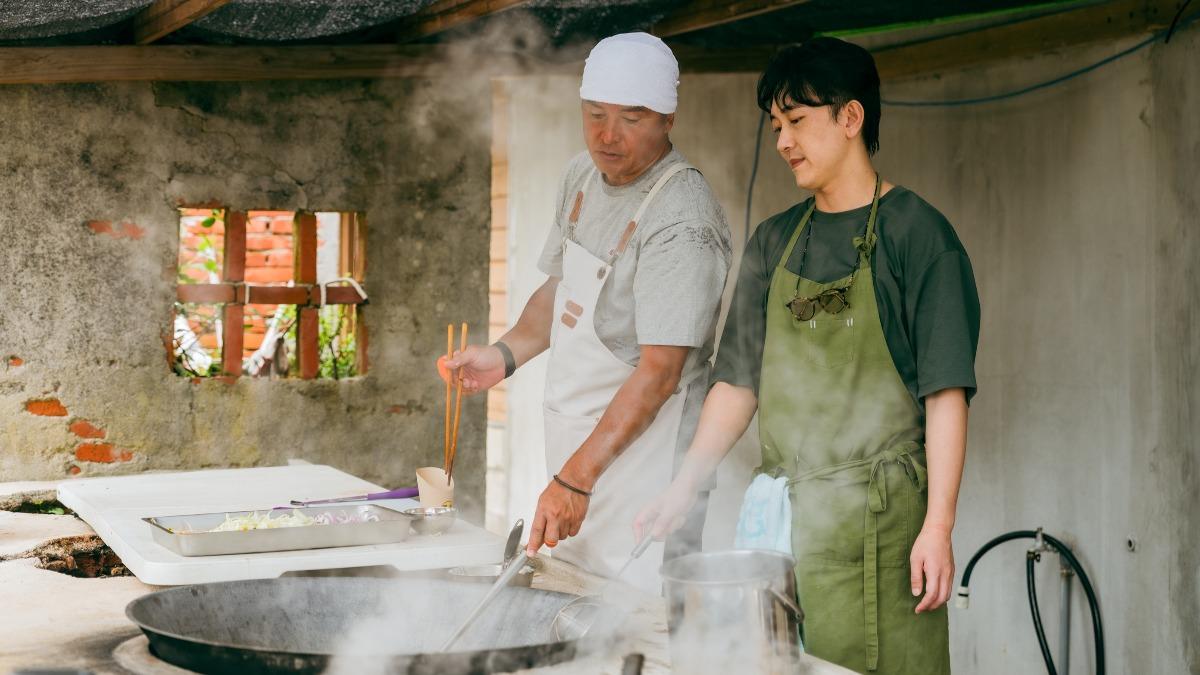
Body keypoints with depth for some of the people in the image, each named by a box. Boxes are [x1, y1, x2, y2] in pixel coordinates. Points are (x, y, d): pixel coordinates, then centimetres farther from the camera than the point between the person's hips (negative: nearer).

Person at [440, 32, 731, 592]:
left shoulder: (682, 221, -21)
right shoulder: (582, 176, 7)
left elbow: (659, 372, -25)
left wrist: (576, 480, -27)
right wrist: (507, 353, 4)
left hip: (642, 456, -8)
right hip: (573, 455, 8)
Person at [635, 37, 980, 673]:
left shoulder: (915, 232, -3)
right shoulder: (774, 241, 15)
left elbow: (946, 391, -8)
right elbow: (738, 381, 16)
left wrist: (938, 527, -14)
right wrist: (682, 489, 7)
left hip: (877, 520, -5)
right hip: (779, 514, 5)